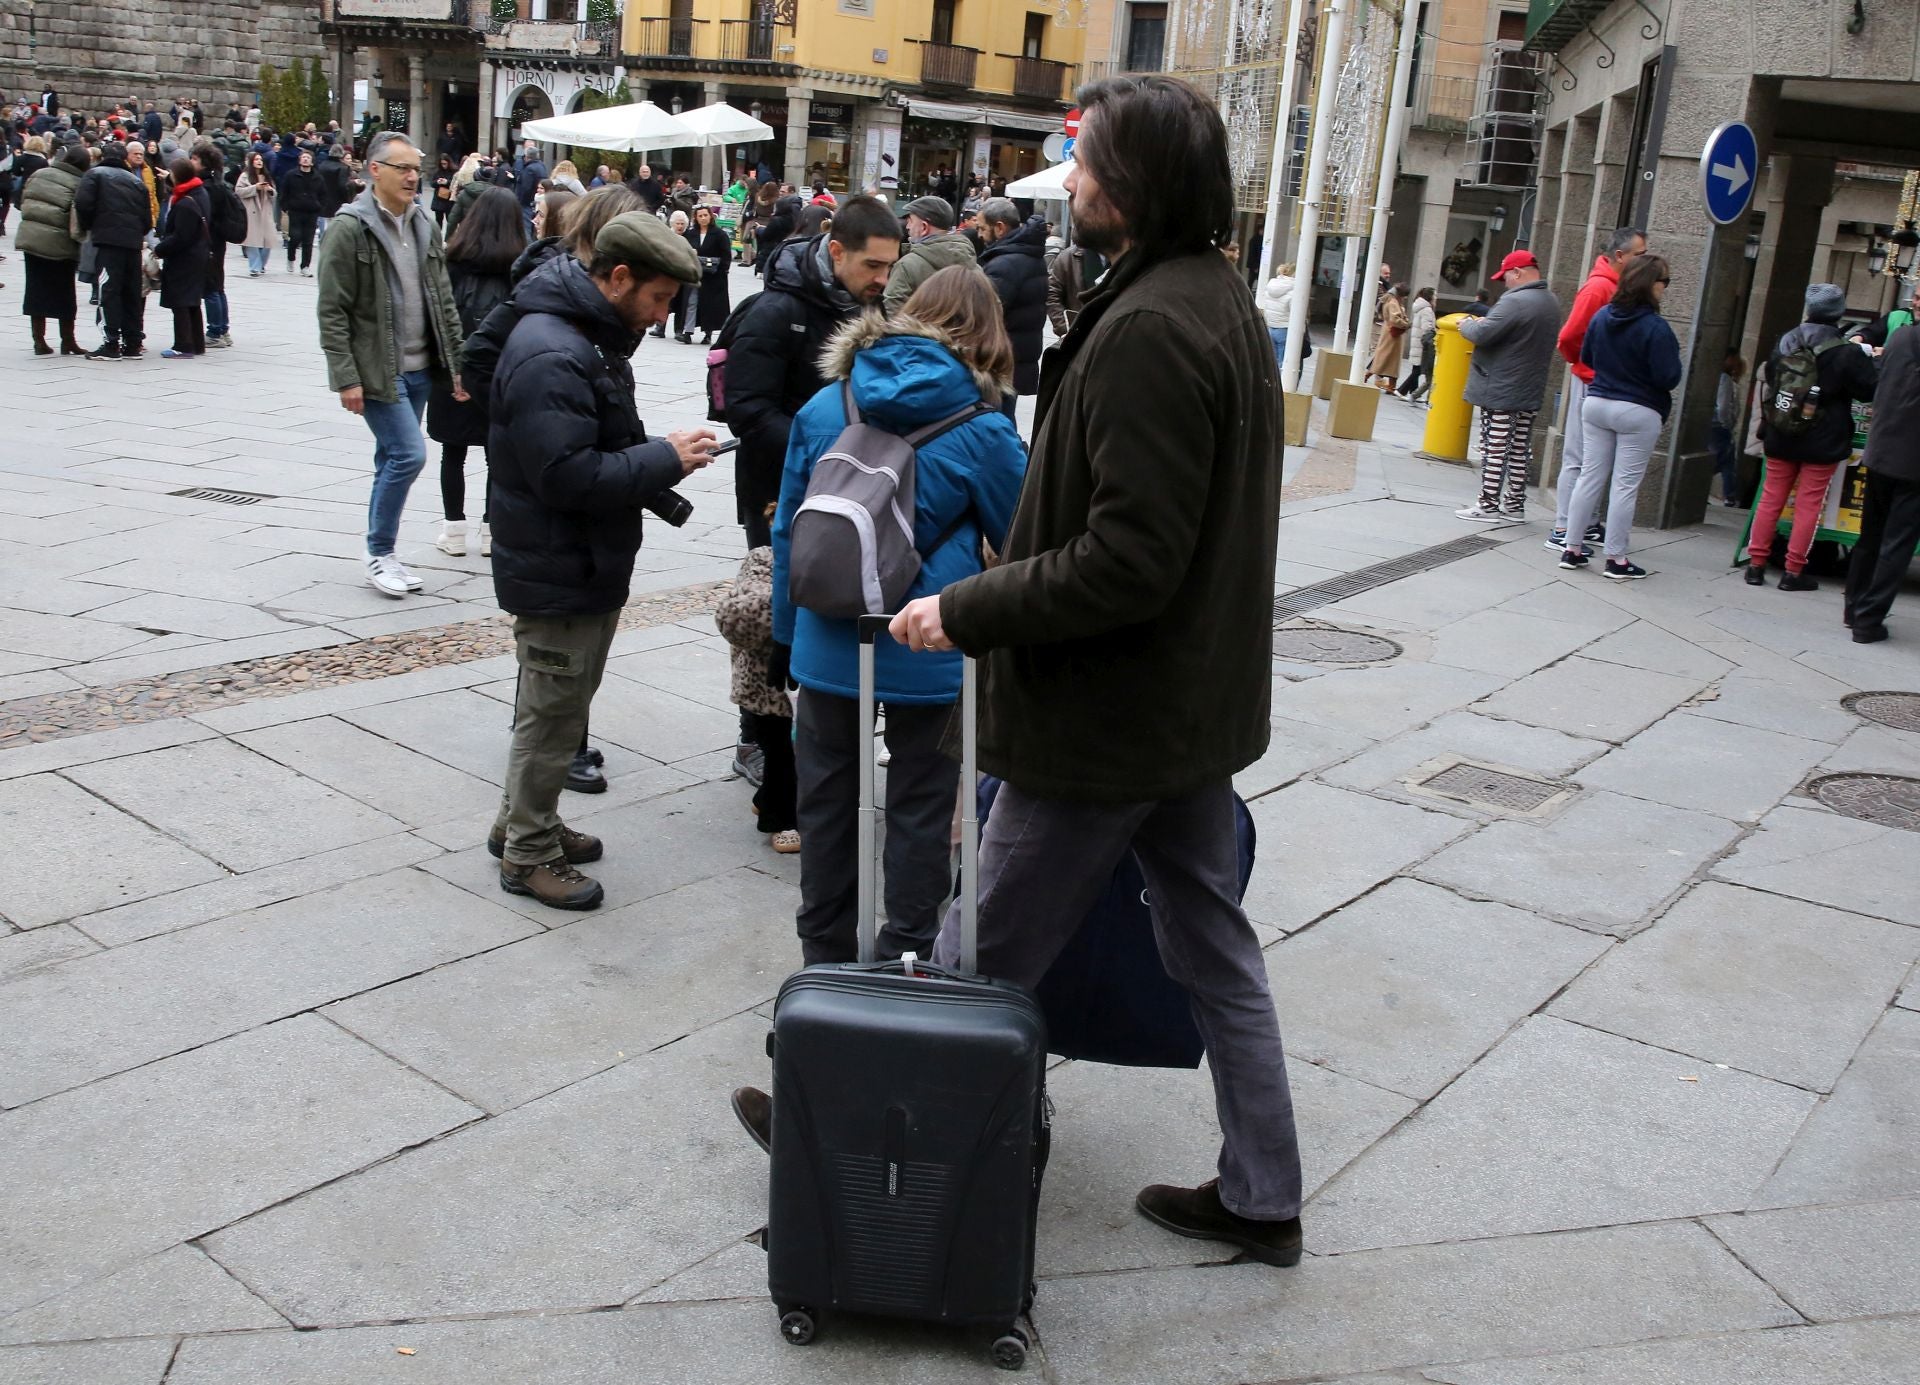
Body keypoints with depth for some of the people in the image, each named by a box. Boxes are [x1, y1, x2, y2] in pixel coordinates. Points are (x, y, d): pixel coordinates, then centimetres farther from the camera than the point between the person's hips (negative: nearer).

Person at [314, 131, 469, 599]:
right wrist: (346, 377, -16)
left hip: (419, 368, 6)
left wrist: (457, 364, 9)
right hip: (377, 370, -6)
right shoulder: (350, 228, -10)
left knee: (394, 461, 12)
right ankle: (380, 553, 3)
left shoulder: (425, 225, 9)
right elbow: (332, 311, -11)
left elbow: (444, 301, 14)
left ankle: (382, 552, 22)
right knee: (409, 454, -13)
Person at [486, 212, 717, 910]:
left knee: (559, 707, 21)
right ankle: (529, 854, 18)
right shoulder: (550, 356, -24)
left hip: (590, 565, 10)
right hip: (558, 573, -10)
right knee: (552, 716, 3)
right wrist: (665, 458, -22)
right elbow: (567, 476, -29)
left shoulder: (592, 340, 10)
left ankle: (524, 823, 37)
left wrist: (662, 461, 3)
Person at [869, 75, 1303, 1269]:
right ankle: (1261, 1197, 32)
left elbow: (1124, 563, -27)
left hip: (1106, 718, -10)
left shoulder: (1147, 329, -22)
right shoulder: (1226, 302, 10)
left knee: (978, 966, 6)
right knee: (1217, 953, 19)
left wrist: (965, 612, -19)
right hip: (1200, 702, 10)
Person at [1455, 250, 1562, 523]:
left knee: (1495, 449, -3)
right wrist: (1482, 323, 12)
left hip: (1500, 391, -9)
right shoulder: (1551, 302, 11)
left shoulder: (1515, 301, -19)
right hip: (1530, 392, 9)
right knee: (1520, 449, 12)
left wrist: (1466, 324, -1)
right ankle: (1515, 504, 19)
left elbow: (1483, 334, -23)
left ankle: (1489, 505, 0)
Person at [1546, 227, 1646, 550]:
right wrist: (1584, 363, -2)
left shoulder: (1620, 286, 10)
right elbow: (1568, 338, -19)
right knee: (1578, 459, -4)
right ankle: (1561, 531, 0)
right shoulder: (1599, 287, -16)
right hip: (1591, 383, -9)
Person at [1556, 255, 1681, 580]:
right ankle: (1616, 559, 4)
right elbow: (1668, 377, -17)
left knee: (1590, 477, 10)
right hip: (1639, 413, -6)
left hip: (1596, 404, 6)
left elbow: (1585, 358, 14)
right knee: (1625, 485, 0)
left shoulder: (1602, 316, 2)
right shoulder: (1655, 328, -17)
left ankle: (1572, 549, 12)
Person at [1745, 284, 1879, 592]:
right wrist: (1872, 361, 12)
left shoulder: (1784, 344, 2)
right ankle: (1794, 572, 4)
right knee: (1808, 506, 2)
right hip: (1822, 445, -4)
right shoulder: (1847, 354, -13)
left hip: (1781, 440, 4)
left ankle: (1756, 564, 11)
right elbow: (1871, 390, -3)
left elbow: (1767, 388, 12)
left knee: (1771, 499, 11)